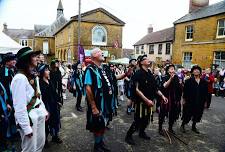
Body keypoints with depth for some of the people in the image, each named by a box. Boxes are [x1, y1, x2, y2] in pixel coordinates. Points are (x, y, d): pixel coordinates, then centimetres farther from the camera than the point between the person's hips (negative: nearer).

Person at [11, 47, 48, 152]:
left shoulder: (34, 75, 7)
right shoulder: (20, 78, -22)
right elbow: (20, 106, -23)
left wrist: (44, 111, 13)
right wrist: (26, 127, -20)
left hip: (39, 114, 8)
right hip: (28, 117, -8)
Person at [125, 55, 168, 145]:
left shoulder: (150, 74, 9)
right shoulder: (139, 74, -15)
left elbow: (155, 87, 15)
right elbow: (137, 89, -20)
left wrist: (162, 95, 8)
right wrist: (147, 100, -23)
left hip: (149, 101, 8)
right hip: (141, 101, -7)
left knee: (146, 119, 17)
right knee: (138, 120, -2)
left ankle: (142, 133, 38)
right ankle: (128, 136, 14)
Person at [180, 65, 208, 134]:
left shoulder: (204, 82, 2)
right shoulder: (189, 81, -8)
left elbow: (206, 92, 7)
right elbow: (185, 91, -6)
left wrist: (204, 101, 6)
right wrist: (184, 100, -7)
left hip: (200, 102, 4)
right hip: (190, 102, -4)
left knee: (197, 115, 15)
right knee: (187, 115, 6)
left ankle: (194, 126, 35)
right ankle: (182, 125, 26)